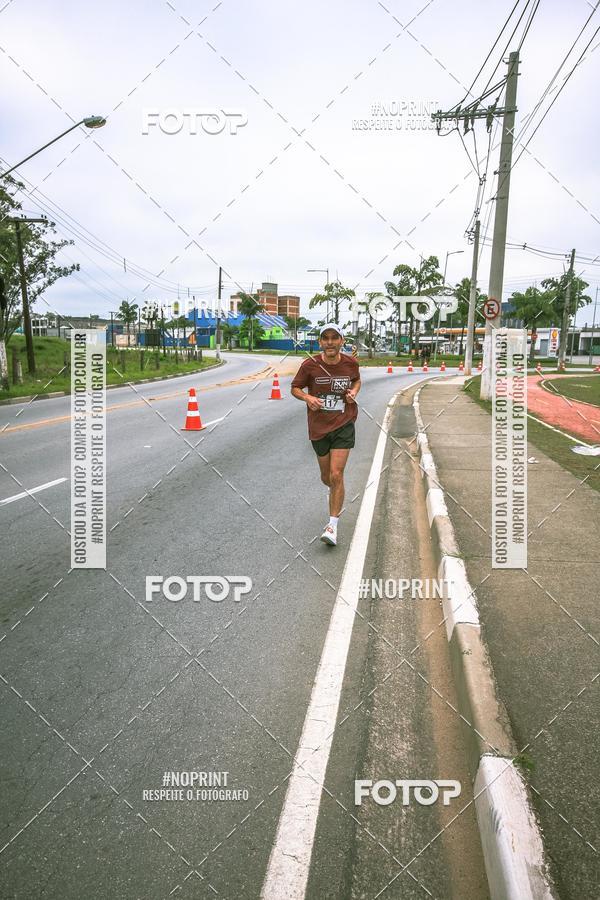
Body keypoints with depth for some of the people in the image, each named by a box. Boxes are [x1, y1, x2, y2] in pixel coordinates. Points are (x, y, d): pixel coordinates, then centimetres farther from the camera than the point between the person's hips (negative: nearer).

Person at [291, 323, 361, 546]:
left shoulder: (350, 363, -2)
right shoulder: (310, 365, -8)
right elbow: (295, 388, 4)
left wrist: (354, 391, -3)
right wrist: (307, 397, -16)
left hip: (343, 425, -1)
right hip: (318, 427, 1)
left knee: (336, 475, -11)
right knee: (326, 477, 14)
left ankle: (333, 524, -2)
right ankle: (337, 495, 50)